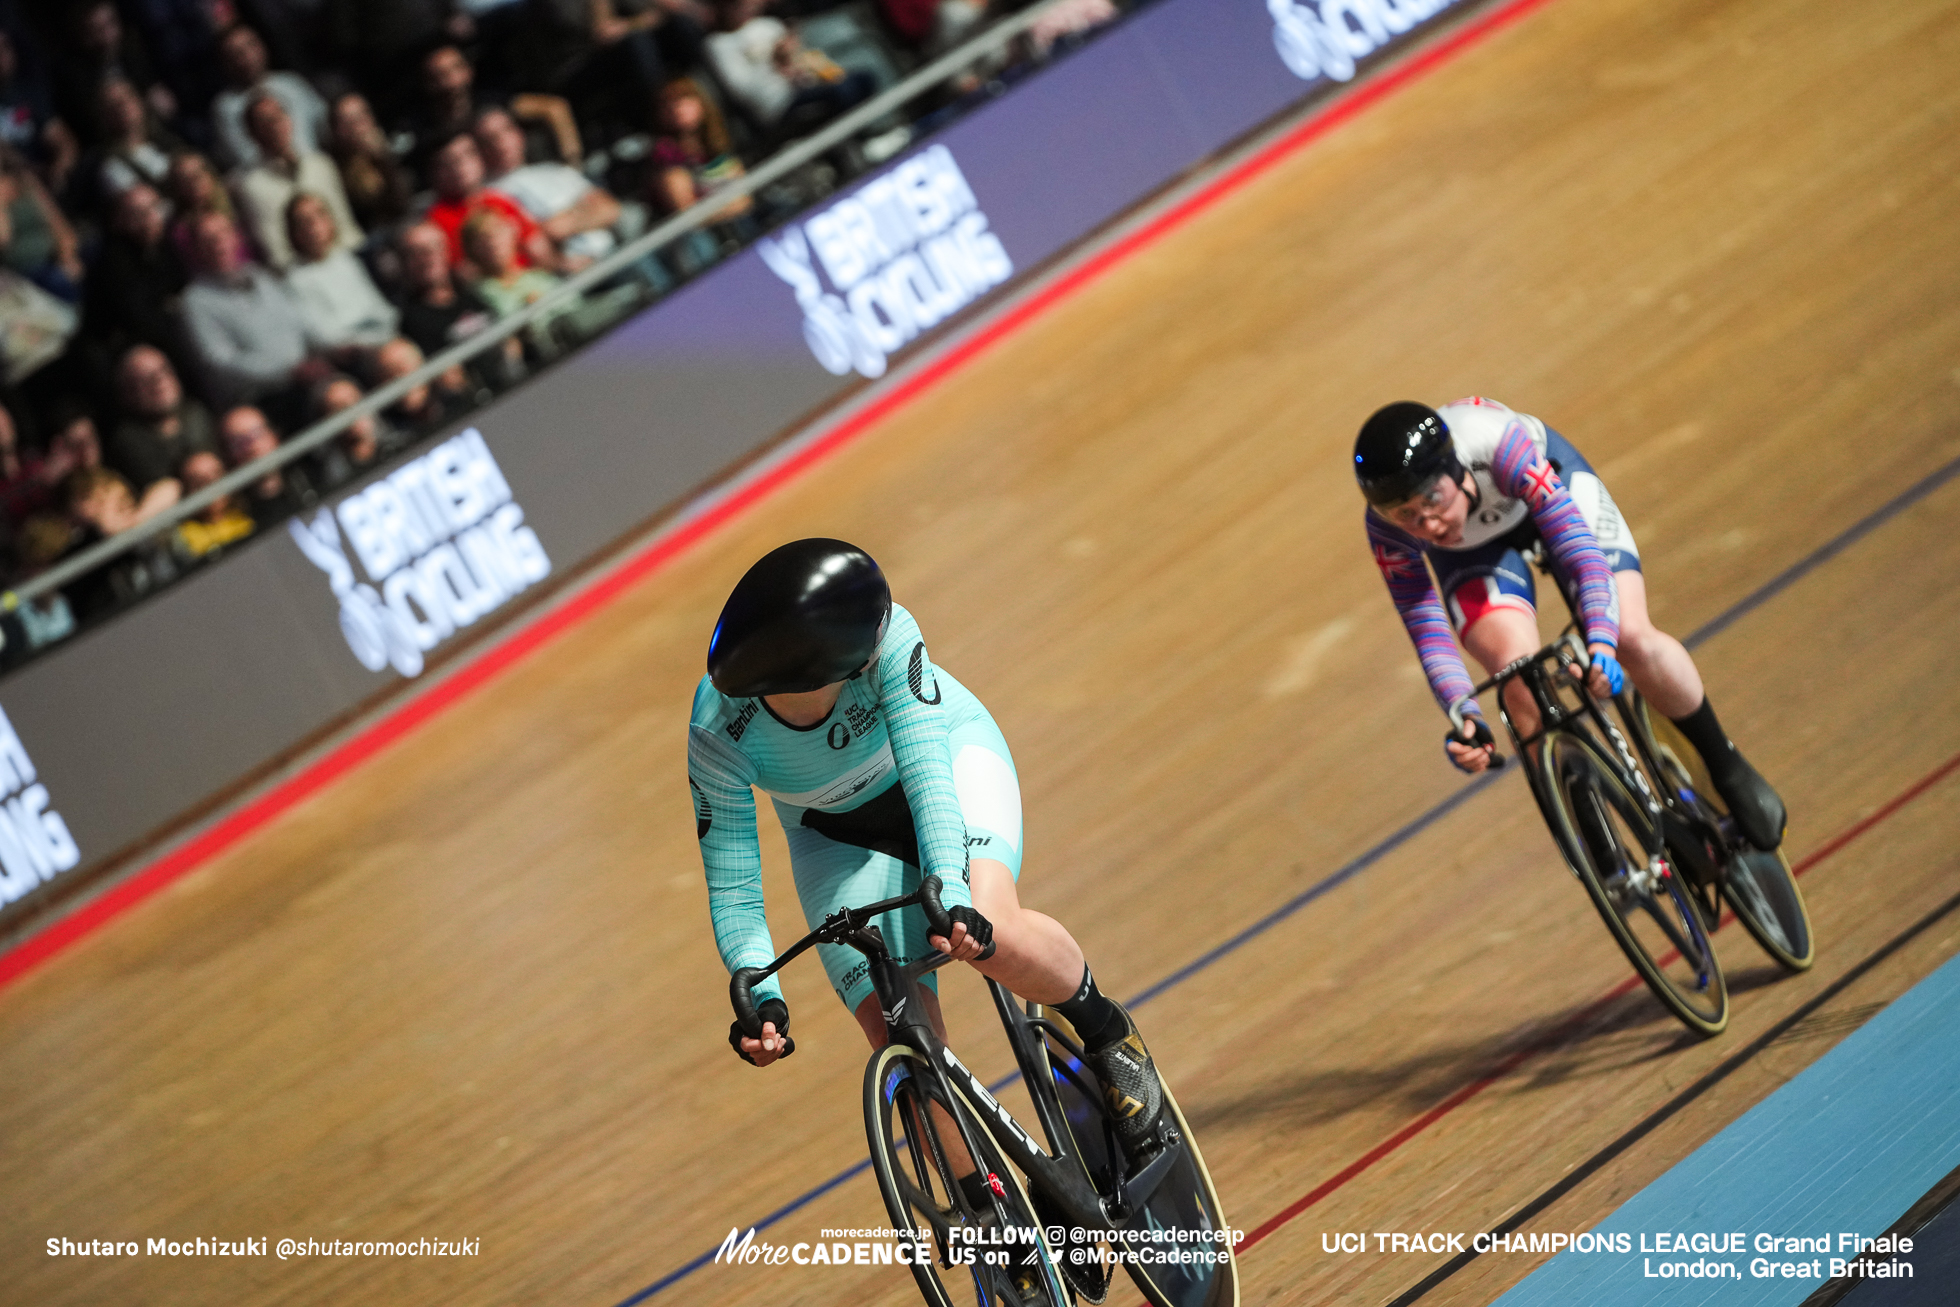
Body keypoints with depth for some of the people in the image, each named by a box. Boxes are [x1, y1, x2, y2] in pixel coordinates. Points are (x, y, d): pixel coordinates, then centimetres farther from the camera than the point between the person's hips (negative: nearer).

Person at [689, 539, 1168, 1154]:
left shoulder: (885, 636, -36)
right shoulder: (718, 734, -31)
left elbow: (925, 768, -40)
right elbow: (732, 892, -26)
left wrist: (952, 897, -54)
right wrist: (761, 997, -42)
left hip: (951, 756, -1)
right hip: (839, 837, 2)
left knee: (989, 933, -32)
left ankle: (1106, 1033, -2)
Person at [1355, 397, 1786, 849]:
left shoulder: (1498, 444, -43)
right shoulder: (1386, 528, -34)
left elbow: (1579, 546, -44)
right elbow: (1427, 631, -27)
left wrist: (1600, 639, -58)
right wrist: (1462, 714, -43)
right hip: (1472, 551, 1)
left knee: (1631, 637, -20)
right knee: (1521, 680, -23)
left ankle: (1726, 767, 7)